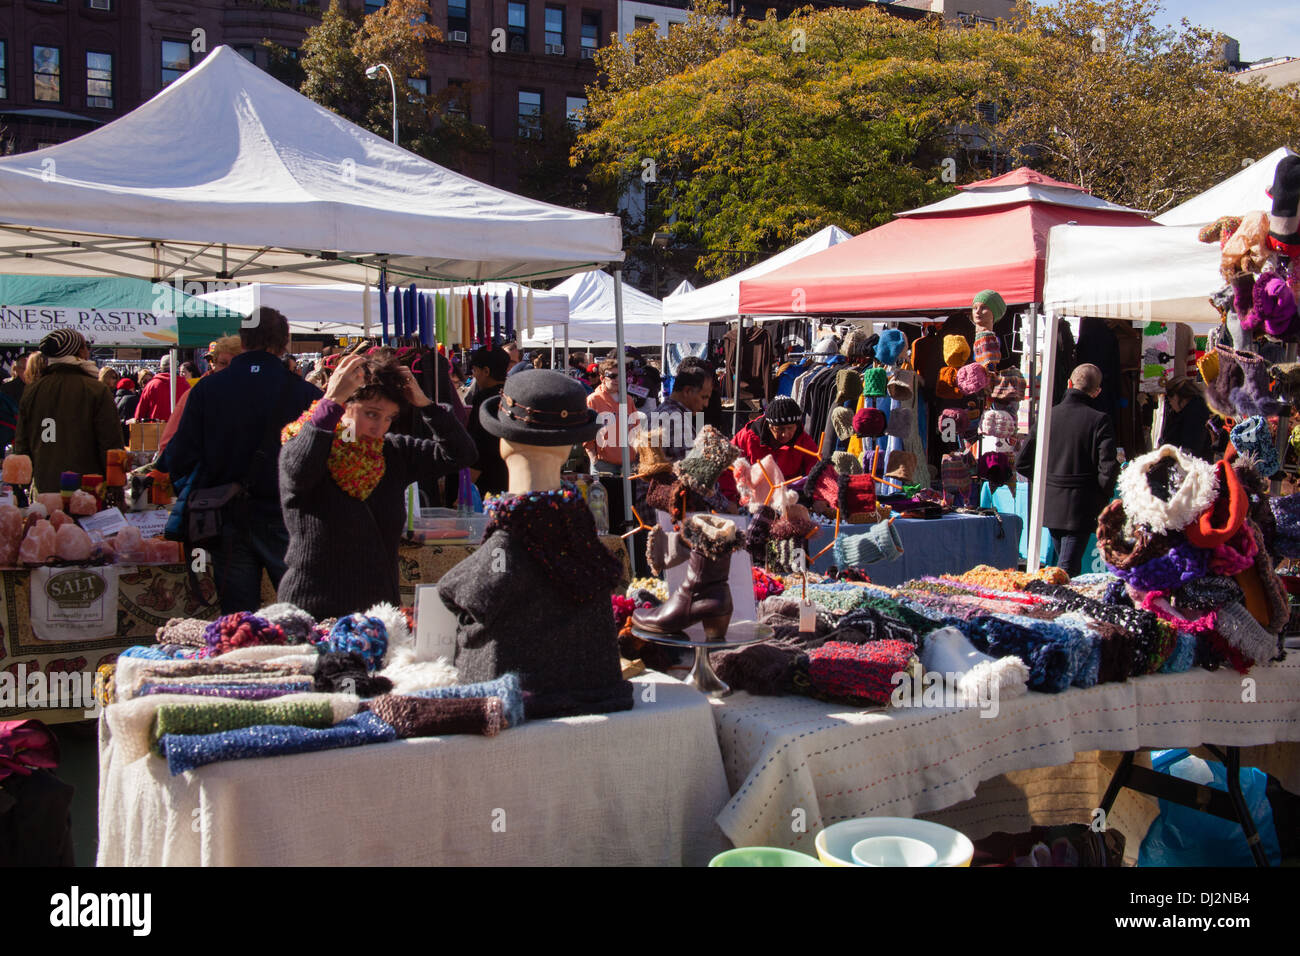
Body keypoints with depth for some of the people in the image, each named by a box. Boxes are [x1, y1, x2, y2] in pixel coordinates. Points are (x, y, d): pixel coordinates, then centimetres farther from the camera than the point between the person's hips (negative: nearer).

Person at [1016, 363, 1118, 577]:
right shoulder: (1100, 421, -11)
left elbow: (1022, 463, 4)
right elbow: (1108, 469, -17)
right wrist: (1101, 497, 0)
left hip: (1050, 505, 5)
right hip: (1081, 509, -5)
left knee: (1067, 564, 20)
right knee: (1067, 570, -2)